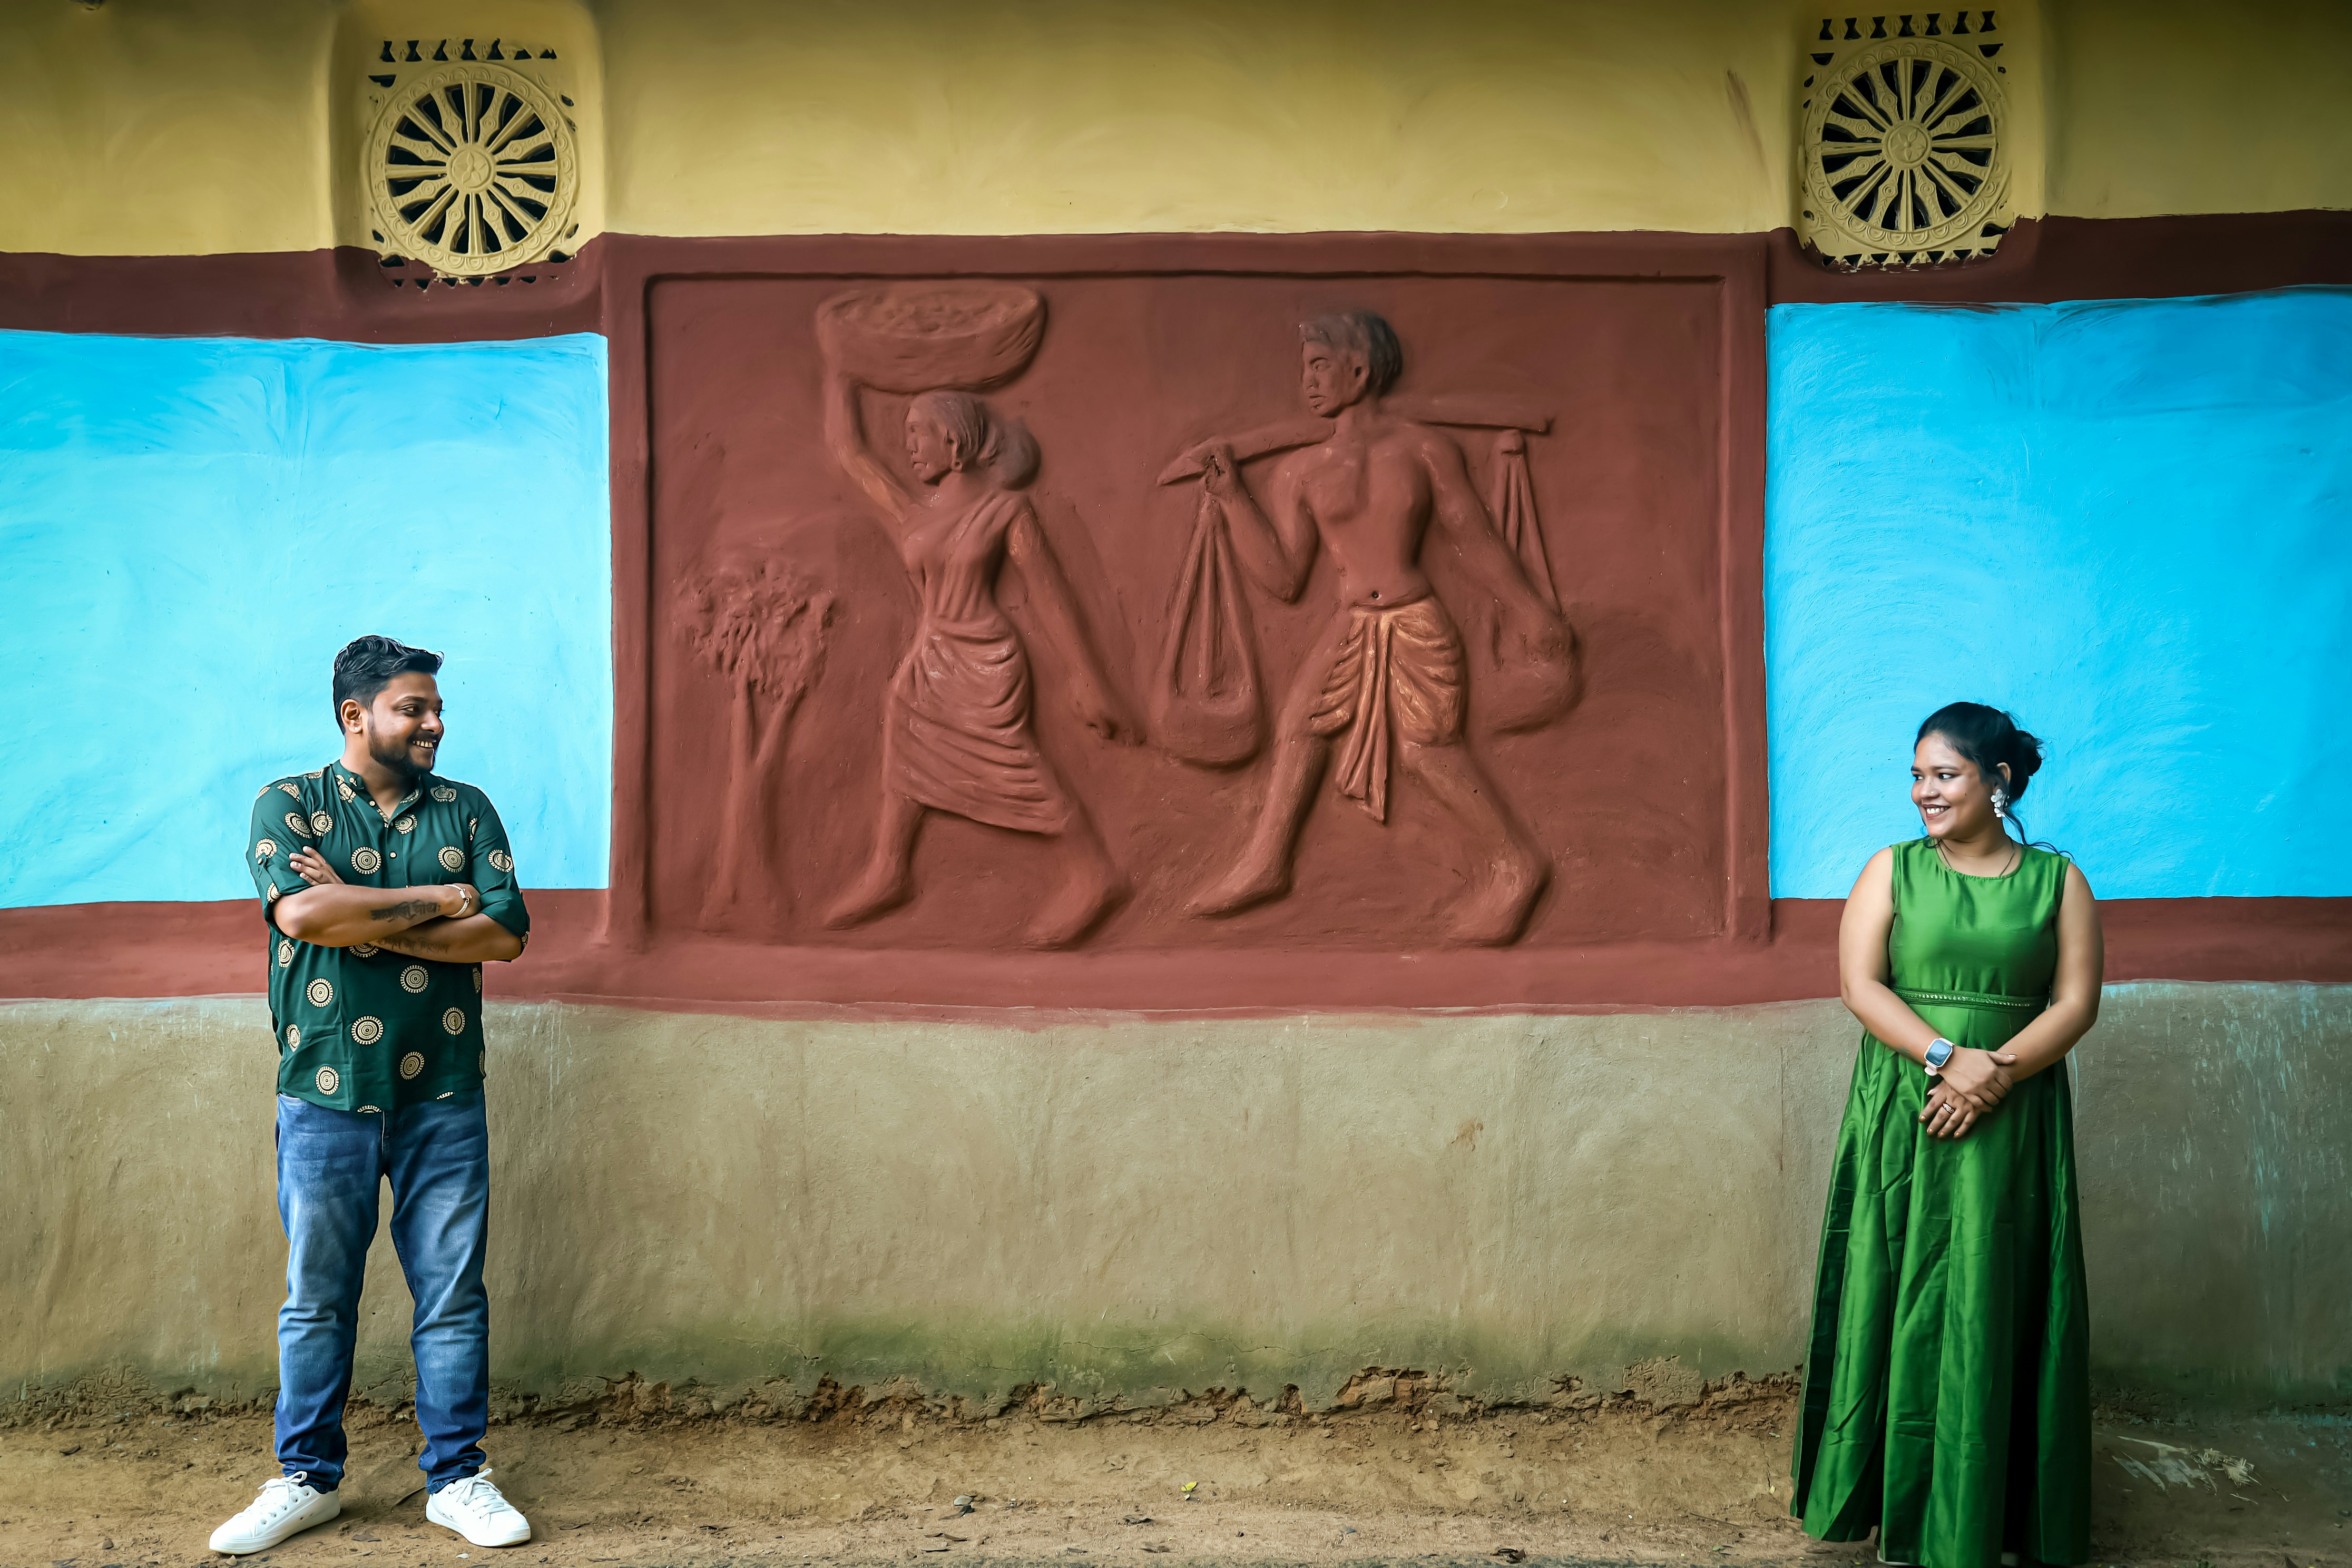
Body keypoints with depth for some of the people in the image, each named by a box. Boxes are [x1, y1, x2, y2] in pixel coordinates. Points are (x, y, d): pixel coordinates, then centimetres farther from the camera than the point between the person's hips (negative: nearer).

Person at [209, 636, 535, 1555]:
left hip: (443, 1095, 2)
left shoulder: (467, 810, 8)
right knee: (317, 1296, 9)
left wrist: (369, 921, -12)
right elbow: (301, 910, -17)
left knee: (453, 1293, 6)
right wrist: (439, 900, -11)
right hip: (326, 1092, -1)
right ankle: (308, 1478, 24)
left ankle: (457, 1477, 18)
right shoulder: (289, 805, 2)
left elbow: (506, 933, -5)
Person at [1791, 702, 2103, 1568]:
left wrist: (1997, 1075, -18)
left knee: (1994, 1309, 4)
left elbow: (2077, 1002, -3)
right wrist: (1947, 1057, -19)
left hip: (2013, 1124, 0)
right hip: (1901, 1120, 0)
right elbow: (1861, 984, -5)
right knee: (1903, 1300, 3)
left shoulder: (2058, 880, 4)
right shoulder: (1893, 870, 4)